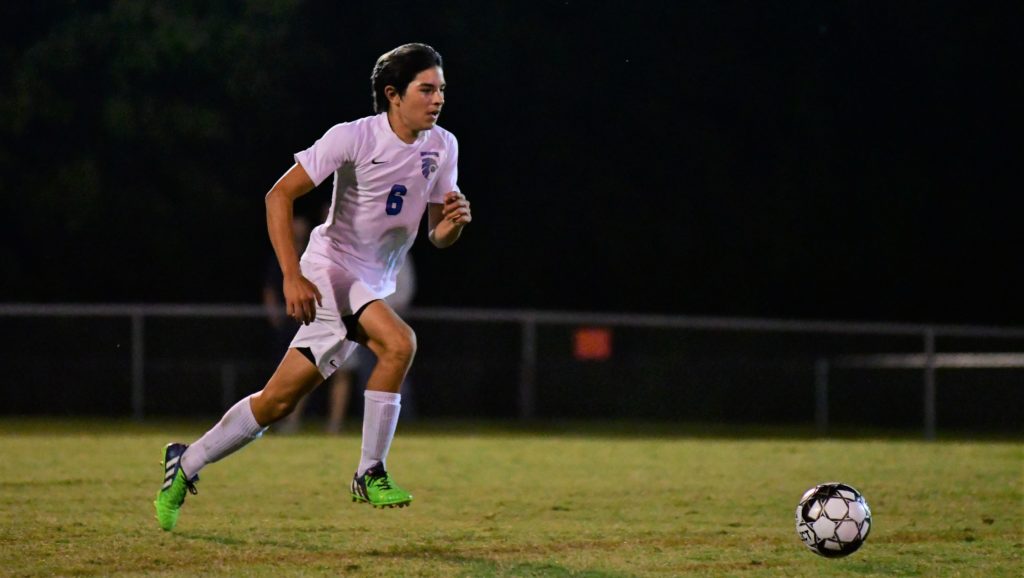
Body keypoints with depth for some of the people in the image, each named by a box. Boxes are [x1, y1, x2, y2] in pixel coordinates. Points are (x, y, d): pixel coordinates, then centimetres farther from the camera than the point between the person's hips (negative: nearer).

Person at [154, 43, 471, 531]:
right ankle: (370, 473, -19)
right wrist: (292, 275, -22)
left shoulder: (442, 147, 2)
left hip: (374, 287, 6)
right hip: (329, 269, -6)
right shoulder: (353, 137, -16)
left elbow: (438, 236, 8)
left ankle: (186, 463, 22)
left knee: (277, 401, 6)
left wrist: (453, 221, -17)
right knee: (399, 342, -30)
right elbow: (279, 195, -13)